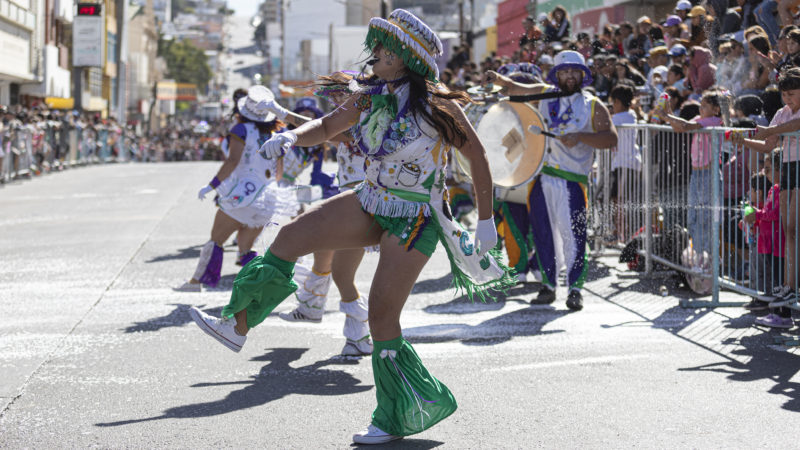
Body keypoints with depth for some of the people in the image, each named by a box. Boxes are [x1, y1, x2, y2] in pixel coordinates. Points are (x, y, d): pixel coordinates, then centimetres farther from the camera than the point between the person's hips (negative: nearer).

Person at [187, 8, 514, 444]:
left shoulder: (435, 103, -16)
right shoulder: (369, 98, 2)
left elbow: (476, 156, -9)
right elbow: (328, 126, 16)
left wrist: (486, 220, -8)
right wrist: (292, 137, -6)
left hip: (414, 217, -7)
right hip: (372, 203, 7)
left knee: (381, 315, -7)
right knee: (292, 236, -3)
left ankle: (397, 417, 8)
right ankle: (238, 325, 7)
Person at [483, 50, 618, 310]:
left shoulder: (593, 106, 5)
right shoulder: (544, 94, 14)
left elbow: (611, 138, -4)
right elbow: (514, 89, 12)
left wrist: (580, 137, -18)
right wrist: (497, 79, -10)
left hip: (572, 179, -3)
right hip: (540, 175, 3)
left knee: (573, 233, -10)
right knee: (542, 232, 6)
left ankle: (575, 289, -2)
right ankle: (548, 285, 16)